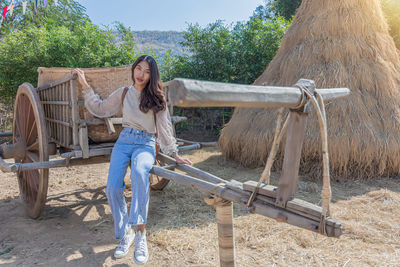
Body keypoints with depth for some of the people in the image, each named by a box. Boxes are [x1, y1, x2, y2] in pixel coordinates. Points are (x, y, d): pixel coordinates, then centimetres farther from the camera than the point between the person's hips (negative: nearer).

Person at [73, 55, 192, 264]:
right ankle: (125, 234, 4)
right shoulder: (123, 93, 14)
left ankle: (140, 233, -32)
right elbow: (100, 109, 20)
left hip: (146, 144, -3)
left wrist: (174, 154, 2)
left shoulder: (156, 97, 7)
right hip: (124, 141, 3)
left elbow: (164, 127, 7)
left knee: (139, 172, -37)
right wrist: (85, 86, 15)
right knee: (112, 188, -17)